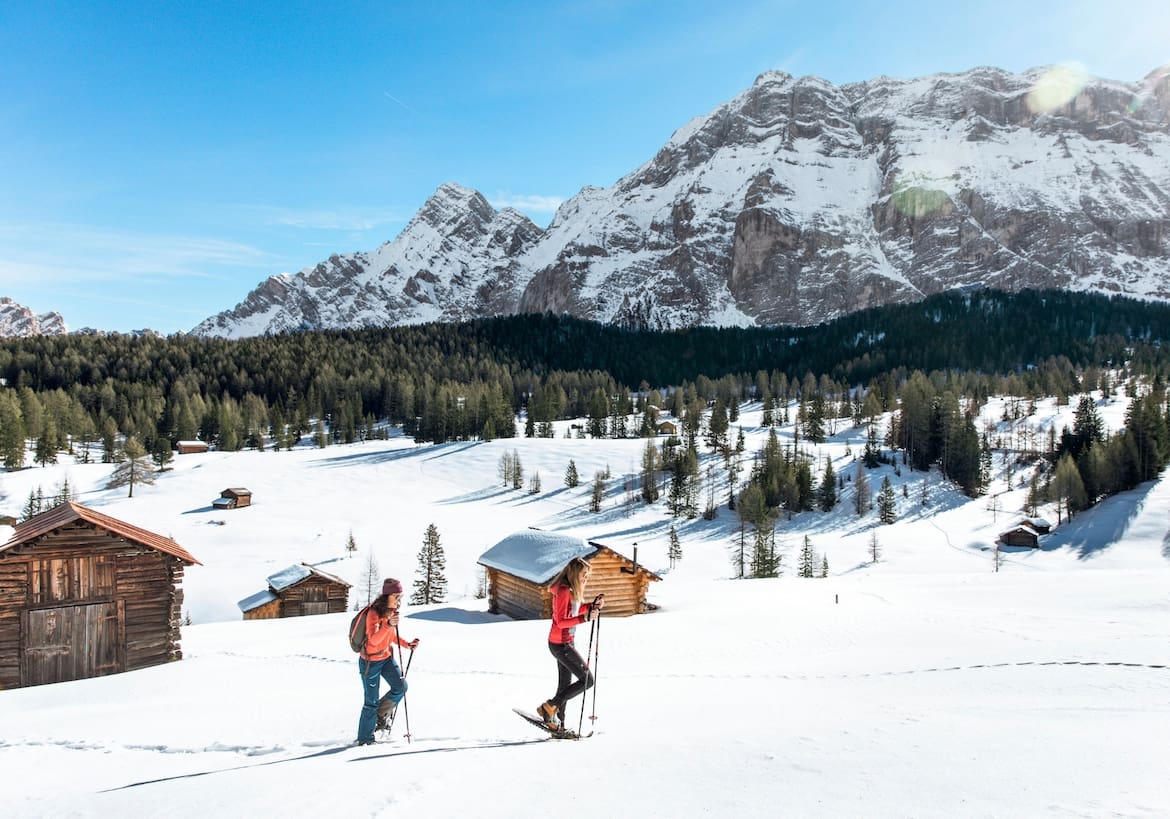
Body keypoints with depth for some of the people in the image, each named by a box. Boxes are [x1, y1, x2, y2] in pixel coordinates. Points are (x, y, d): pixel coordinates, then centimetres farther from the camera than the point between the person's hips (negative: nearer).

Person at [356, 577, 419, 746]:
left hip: (387, 657, 7)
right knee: (371, 701, 1)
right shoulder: (373, 613, -24)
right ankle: (365, 739, 17)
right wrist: (388, 625, -49)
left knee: (401, 687, -6)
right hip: (370, 662, -7)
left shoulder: (392, 611, -1)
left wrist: (406, 644, -1)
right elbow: (374, 640, -36)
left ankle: (382, 715, 18)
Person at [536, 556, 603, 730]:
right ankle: (549, 707, 1)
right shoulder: (564, 591, -22)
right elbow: (561, 622, -24)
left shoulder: (573, 590, 7)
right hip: (560, 644, -10)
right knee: (587, 680, -5)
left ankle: (557, 723, 25)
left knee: (565, 685, 15)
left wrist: (592, 605, 5)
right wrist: (585, 618, -33)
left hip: (566, 642, 10)